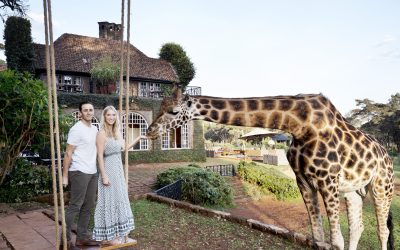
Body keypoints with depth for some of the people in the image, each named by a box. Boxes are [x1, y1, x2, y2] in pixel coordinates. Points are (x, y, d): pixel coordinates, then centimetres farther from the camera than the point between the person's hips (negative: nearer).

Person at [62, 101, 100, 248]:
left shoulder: (95, 129, 12)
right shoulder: (76, 129, -11)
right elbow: (68, 154, -11)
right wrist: (65, 176, -13)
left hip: (93, 172, 8)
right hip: (79, 172, -8)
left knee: (88, 206, 12)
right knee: (75, 206, -2)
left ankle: (82, 237, 22)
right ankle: (65, 239, 10)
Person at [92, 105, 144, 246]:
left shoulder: (116, 133, 10)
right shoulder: (102, 133, -12)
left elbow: (122, 149, 23)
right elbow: (100, 156, -16)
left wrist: (137, 139, 23)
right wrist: (104, 176, -20)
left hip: (118, 170, 8)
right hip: (109, 170, -8)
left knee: (119, 200, 13)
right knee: (109, 201, 0)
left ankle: (121, 235, 24)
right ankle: (107, 237, 12)